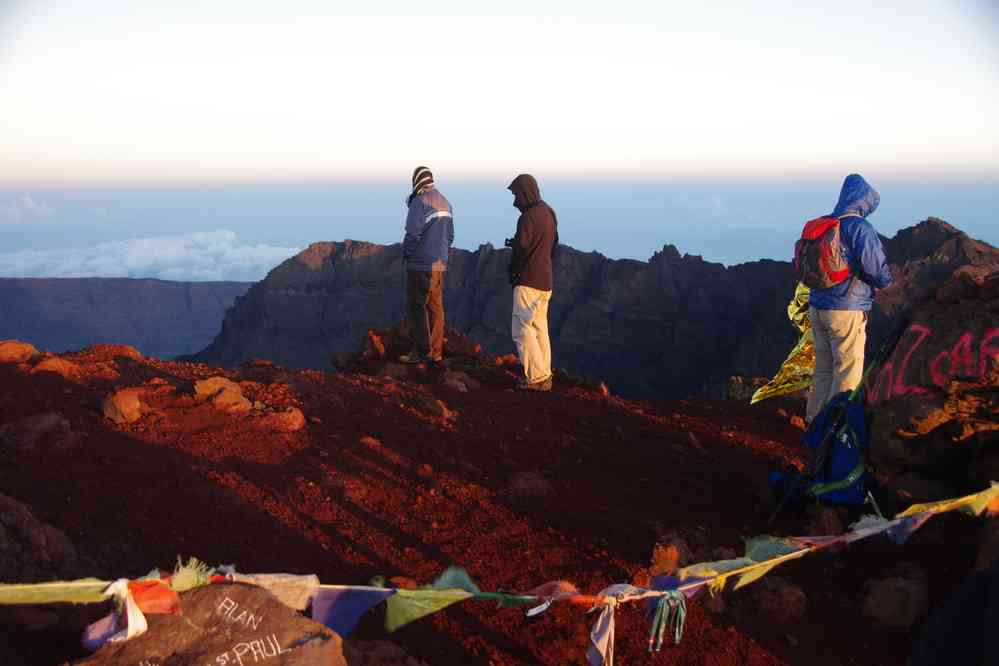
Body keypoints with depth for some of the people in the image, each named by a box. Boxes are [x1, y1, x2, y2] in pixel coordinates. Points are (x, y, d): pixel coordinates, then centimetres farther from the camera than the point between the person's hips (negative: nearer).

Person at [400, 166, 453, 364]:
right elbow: (450, 235, 15)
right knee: (436, 307, 11)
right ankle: (436, 351, 14)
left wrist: (406, 252, -3)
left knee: (416, 307, -2)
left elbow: (413, 233, -18)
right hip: (439, 264, 8)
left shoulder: (419, 202, -14)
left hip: (421, 265, -8)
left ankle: (421, 352, -2)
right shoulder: (445, 203, 11)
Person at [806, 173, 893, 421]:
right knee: (848, 372, 2)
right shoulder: (860, 228, -14)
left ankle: (815, 418, 23)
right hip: (846, 310, -7)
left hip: (817, 306, 7)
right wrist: (885, 280, 7)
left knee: (824, 367, 17)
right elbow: (878, 270, -14)